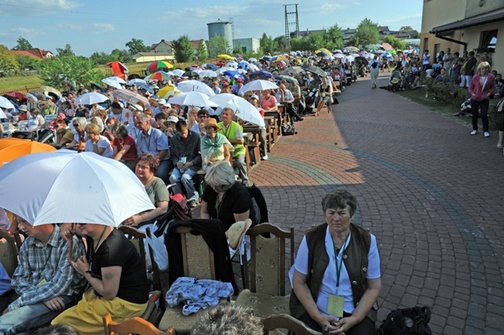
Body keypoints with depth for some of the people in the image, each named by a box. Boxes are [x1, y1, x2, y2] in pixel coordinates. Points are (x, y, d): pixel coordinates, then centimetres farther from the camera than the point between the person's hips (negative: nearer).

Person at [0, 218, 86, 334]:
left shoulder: (68, 242, -18)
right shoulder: (27, 244, 5)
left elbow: (59, 286, -20)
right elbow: (19, 278, 5)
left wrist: (20, 300, -15)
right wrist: (43, 297, -14)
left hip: (61, 297, -6)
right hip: (34, 293, 7)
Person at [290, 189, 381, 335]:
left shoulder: (367, 241, -6)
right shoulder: (311, 238, -9)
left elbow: (374, 287, 0)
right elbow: (299, 282, -3)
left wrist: (354, 319, -11)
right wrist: (317, 316, -13)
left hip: (354, 311, 1)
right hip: (313, 310, -1)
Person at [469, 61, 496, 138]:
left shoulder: (491, 77, -5)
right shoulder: (475, 77, -5)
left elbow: (493, 87, 5)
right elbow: (470, 87, 6)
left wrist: (489, 93, -11)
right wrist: (472, 93, -9)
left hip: (485, 99, -1)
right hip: (475, 99, 1)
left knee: (484, 115, -7)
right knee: (474, 115, 10)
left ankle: (485, 131, 4)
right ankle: (475, 129, 25)